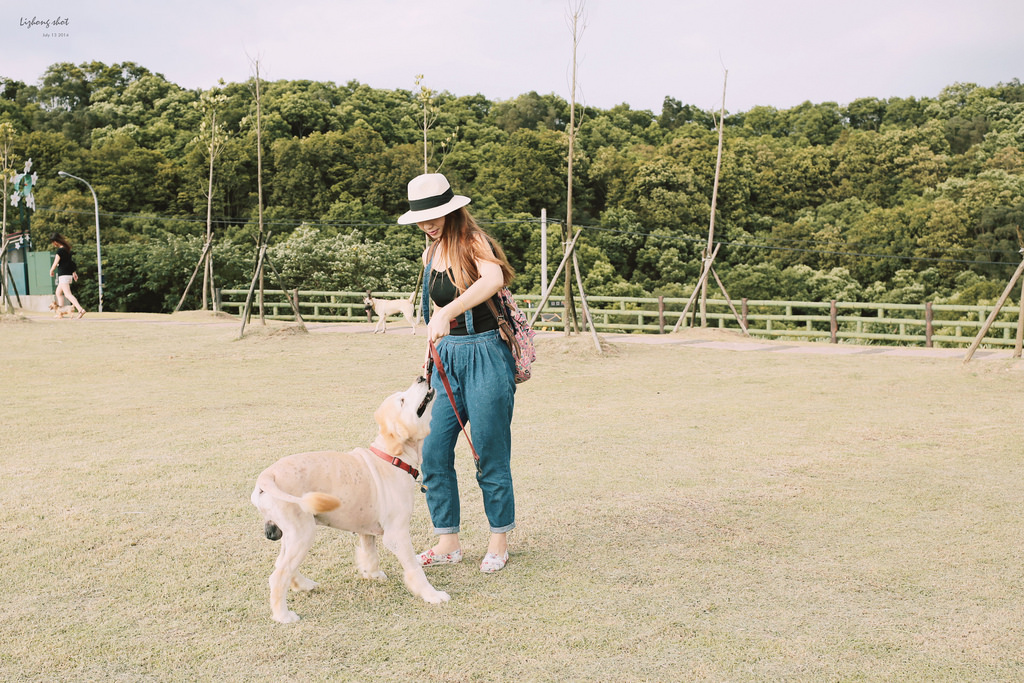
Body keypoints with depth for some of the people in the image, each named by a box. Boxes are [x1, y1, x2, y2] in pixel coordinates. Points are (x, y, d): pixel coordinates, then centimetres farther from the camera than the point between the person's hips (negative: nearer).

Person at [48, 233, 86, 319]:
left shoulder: (60, 250, -15)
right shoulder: (67, 249, 12)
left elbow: (55, 264, -13)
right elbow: (71, 261, 20)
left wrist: (51, 271, 7)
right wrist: (74, 272, 27)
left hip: (64, 275, -10)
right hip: (69, 274, 10)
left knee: (68, 294, -15)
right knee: (58, 293, 21)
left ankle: (80, 309, -29)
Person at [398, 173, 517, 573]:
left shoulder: (473, 241, -11)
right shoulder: (431, 254, 12)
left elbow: (493, 279, -35)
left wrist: (446, 314, -44)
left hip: (485, 355, -7)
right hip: (448, 360, 7)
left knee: (490, 455, 1)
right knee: (433, 452, 2)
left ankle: (499, 540, 19)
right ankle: (448, 543, 16)